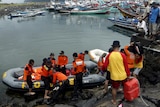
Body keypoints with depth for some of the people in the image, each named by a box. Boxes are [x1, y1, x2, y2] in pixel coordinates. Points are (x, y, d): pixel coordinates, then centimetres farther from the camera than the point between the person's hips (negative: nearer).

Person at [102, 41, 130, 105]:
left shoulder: (109, 55, -10)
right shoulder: (122, 55, -14)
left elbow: (105, 66, -4)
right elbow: (126, 66, -8)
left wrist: (103, 69, 18)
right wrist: (128, 74, 4)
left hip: (114, 76, 0)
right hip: (123, 75, 0)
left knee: (114, 88, 18)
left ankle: (114, 101, 32)